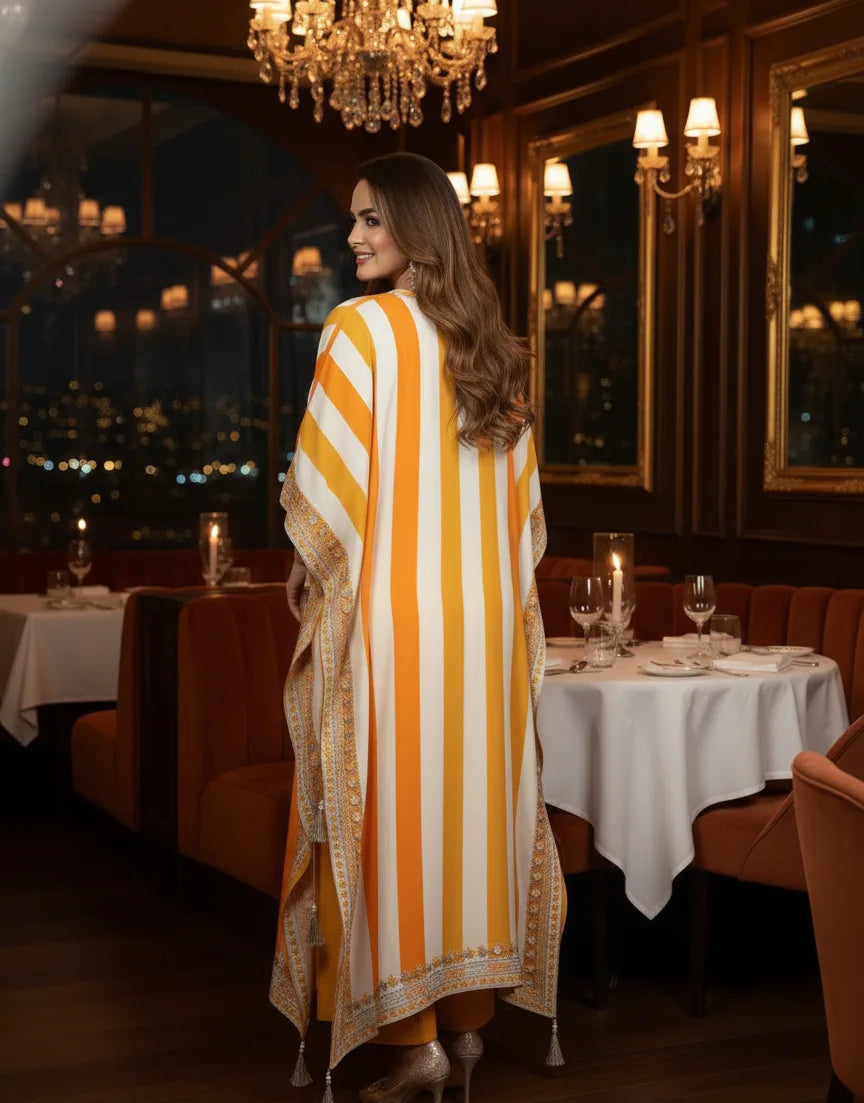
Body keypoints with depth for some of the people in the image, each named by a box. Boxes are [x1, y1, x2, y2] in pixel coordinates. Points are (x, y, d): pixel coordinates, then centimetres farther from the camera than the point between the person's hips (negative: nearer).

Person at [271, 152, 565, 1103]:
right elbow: (522, 488, 13)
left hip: (389, 602, -6)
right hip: (485, 609, 6)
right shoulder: (489, 339, 10)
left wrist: (310, 569, 4)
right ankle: (470, 1014, 19)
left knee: (390, 805, 0)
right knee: (472, 797, 11)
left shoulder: (361, 326, -9)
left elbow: (326, 475, -11)